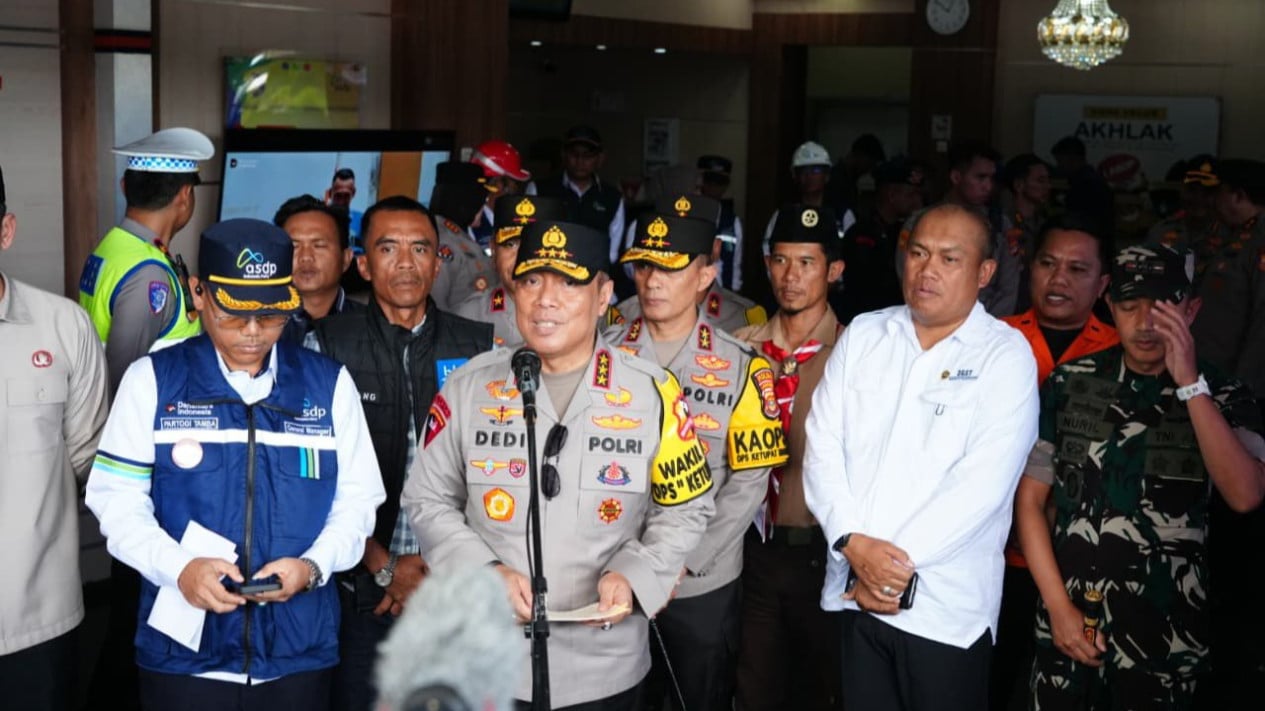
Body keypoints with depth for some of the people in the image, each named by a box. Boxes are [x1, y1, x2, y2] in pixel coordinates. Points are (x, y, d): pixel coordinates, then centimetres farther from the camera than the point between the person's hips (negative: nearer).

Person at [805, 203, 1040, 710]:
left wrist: (896, 562, -16)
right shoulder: (862, 335, 6)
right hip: (853, 593, 4)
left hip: (947, 609, -3)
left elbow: (982, 482, -15)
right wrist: (854, 542, -12)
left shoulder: (1006, 356, -6)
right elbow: (822, 445, 1)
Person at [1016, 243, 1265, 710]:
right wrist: (1058, 606, -4)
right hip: (1067, 626, 1)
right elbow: (1029, 499, 2)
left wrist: (1191, 384, -22)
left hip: (1165, 638, -1)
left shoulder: (1222, 398, -4)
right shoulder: (1071, 383, -1)